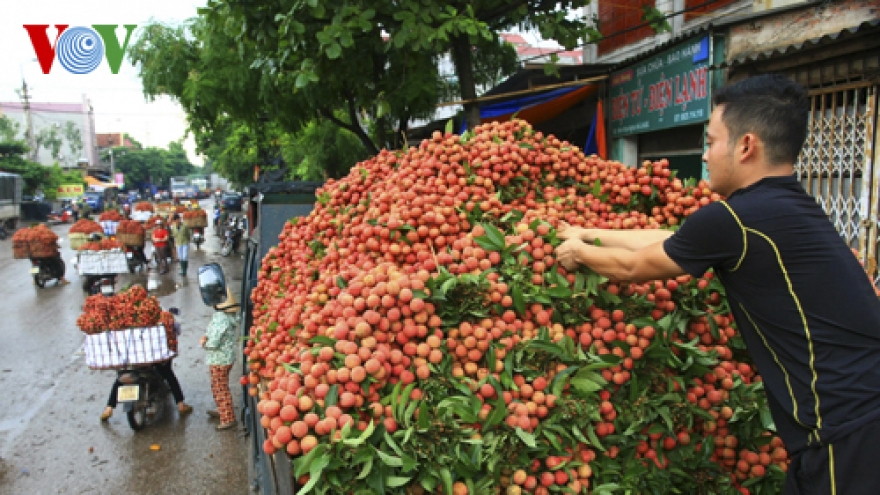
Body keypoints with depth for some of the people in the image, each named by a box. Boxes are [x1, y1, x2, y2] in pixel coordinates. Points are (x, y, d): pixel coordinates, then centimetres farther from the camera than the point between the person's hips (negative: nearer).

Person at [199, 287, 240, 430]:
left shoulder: (220, 319, -27)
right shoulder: (229, 316, 3)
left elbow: (213, 343, -27)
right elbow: (211, 330, 14)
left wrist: (204, 343, -7)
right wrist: (205, 336, -5)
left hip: (219, 360, -10)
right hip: (228, 357, 10)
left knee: (220, 389, 3)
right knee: (218, 387, 25)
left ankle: (228, 418, 12)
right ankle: (223, 411, 41)